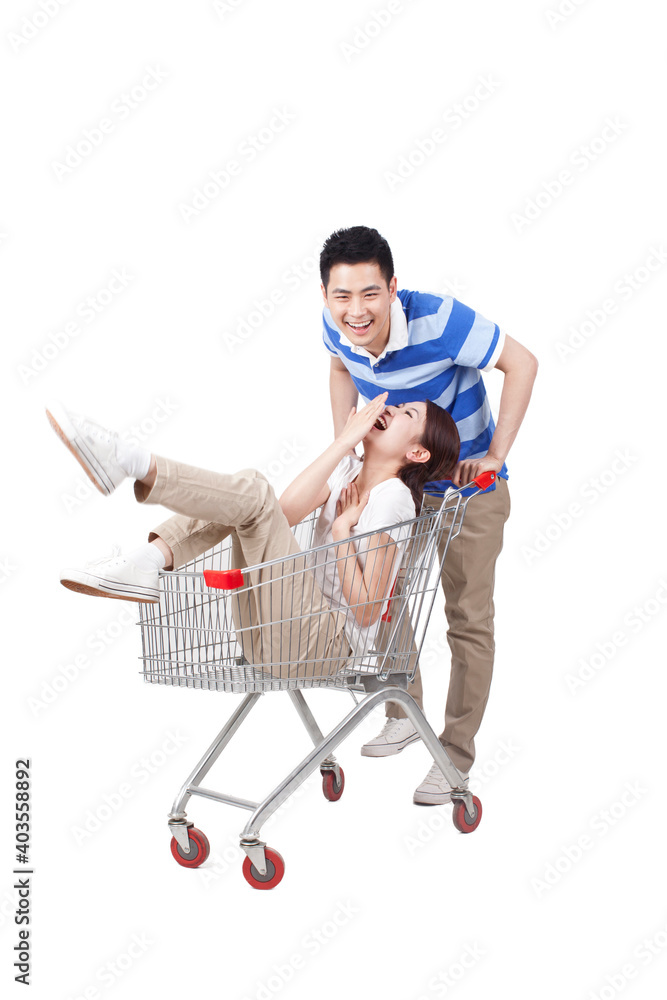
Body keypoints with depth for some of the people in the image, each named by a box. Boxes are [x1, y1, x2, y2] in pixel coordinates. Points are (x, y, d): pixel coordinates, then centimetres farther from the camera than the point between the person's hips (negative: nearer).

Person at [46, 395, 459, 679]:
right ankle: (146, 565, -19)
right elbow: (286, 513, -3)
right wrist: (344, 442, -1)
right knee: (243, 487, 2)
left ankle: (132, 463, -32)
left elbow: (367, 610, -12)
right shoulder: (350, 470, 17)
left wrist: (342, 528, -8)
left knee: (254, 494, -19)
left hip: (327, 643, -8)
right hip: (268, 636, 8)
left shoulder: (393, 498, -6)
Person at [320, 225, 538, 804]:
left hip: (469, 489, -5)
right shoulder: (339, 328, -15)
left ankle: (457, 753, 12)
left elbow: (522, 363, -24)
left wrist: (495, 455, -25)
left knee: (469, 620, 0)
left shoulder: (438, 320, -32)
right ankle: (405, 713, 34)